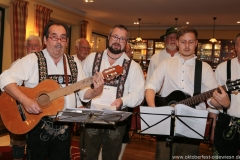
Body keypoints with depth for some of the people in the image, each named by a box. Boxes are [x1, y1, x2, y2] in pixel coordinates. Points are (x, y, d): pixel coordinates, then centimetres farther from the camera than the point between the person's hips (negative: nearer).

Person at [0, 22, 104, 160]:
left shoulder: (73, 64, 6)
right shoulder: (32, 60, -7)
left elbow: (84, 92, 6)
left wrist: (96, 92, -17)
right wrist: (25, 100, -28)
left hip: (64, 126, 4)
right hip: (37, 124, -3)